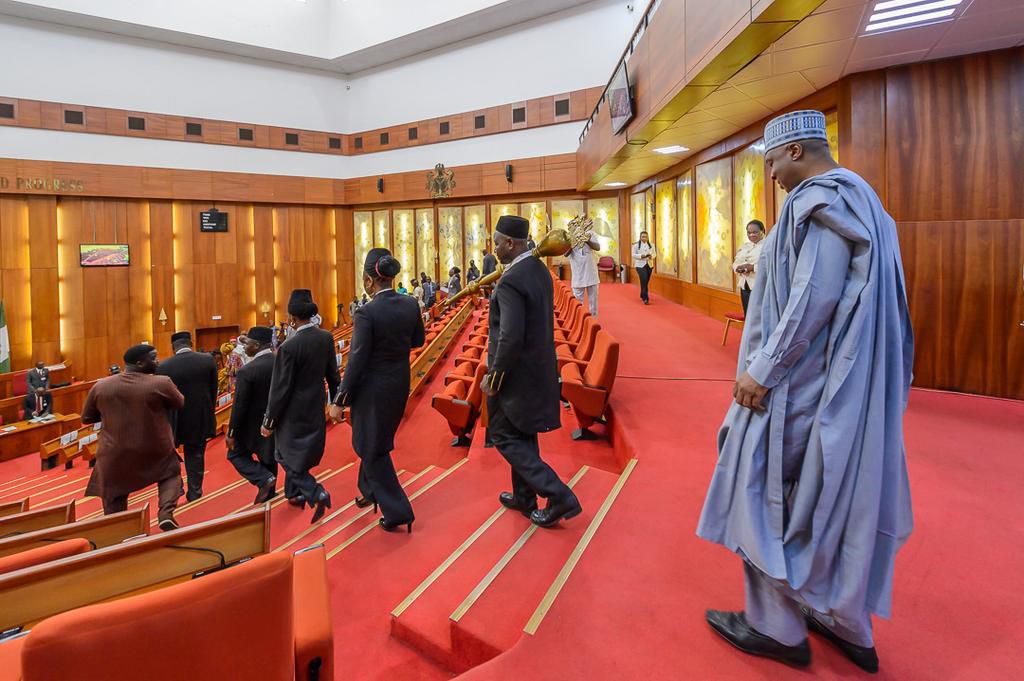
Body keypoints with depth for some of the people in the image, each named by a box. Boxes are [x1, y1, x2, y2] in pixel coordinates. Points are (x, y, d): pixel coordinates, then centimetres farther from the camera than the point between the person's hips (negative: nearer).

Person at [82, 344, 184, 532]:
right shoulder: (161, 383, -14)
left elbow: (86, 418, 9)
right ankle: (166, 513, 1)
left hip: (115, 453, 2)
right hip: (156, 449, -2)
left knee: (115, 503, 17)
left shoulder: (100, 386, -2)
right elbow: (180, 403, 3)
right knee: (171, 474, 21)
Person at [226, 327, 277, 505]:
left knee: (236, 454, 17)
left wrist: (231, 433, -7)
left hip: (253, 425, -5)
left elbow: (239, 407, -19)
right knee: (268, 458, 20)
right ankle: (269, 494, 31)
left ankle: (263, 479, -1)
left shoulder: (247, 371, -24)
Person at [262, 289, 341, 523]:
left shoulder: (289, 347, -24)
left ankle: (317, 494, -5)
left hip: (294, 412, -6)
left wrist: (269, 422, -7)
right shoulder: (326, 338, -6)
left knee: (289, 457, 9)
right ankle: (294, 494, 37)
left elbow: (280, 388, -18)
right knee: (298, 453, 23)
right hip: (316, 407, 7)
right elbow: (333, 374, 4)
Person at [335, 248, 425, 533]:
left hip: (372, 388, -6)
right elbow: (418, 340, 8)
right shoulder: (411, 306, -5)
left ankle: (397, 511, 11)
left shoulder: (367, 313, -23)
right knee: (377, 441, 26)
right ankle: (371, 491, 44)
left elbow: (357, 358, -18)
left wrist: (343, 393, -7)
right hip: (400, 384, 7)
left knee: (373, 448, 9)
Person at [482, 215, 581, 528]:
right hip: (537, 367, 9)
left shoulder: (510, 281, -23)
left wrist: (494, 375, -16)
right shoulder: (540, 270, 5)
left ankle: (559, 495, 4)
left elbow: (510, 337, -28)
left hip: (516, 372, -9)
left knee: (504, 435, 6)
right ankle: (524, 497, 35)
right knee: (522, 434, 20)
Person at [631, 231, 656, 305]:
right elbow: (633, 255, -3)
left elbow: (654, 254, 11)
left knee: (646, 281, 13)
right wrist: (641, 256, -19)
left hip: (649, 265, 5)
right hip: (640, 265, -4)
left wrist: (651, 256, -12)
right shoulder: (636, 245, -1)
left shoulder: (651, 245, 9)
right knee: (643, 281, -14)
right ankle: (645, 299, -15)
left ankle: (642, 296, 33)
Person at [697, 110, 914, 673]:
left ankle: (776, 627, 20)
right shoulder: (859, 200, 16)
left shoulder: (820, 198, -15)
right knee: (833, 497, 17)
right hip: (845, 380, 10)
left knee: (769, 495, 4)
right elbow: (854, 297, 16)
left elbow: (814, 295, -25)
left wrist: (762, 371, -21)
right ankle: (847, 625, 32)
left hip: (800, 382, -10)